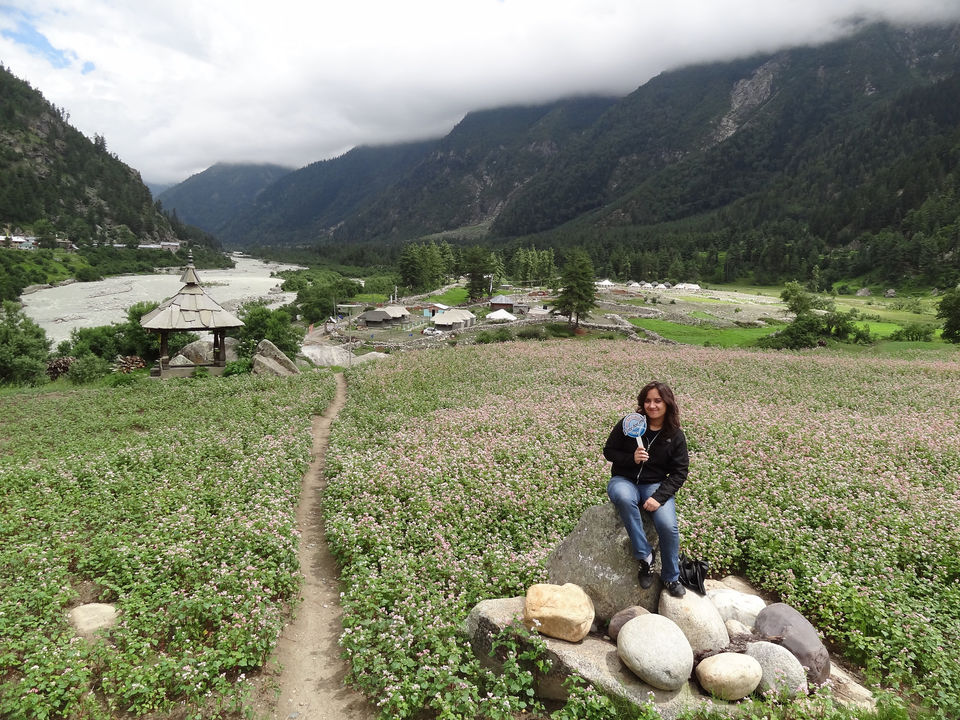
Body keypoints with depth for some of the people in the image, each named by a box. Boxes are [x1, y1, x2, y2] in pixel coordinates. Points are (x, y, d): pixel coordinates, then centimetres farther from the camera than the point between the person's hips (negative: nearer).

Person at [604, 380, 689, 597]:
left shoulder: (676, 436, -1)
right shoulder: (628, 424, -5)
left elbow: (680, 472, -1)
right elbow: (608, 451, 3)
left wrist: (659, 497, -15)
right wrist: (631, 458, -18)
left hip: (656, 485, 1)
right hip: (624, 481, -1)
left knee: (668, 526, -25)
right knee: (624, 498, -39)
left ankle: (671, 578, 3)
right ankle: (644, 556, -24)